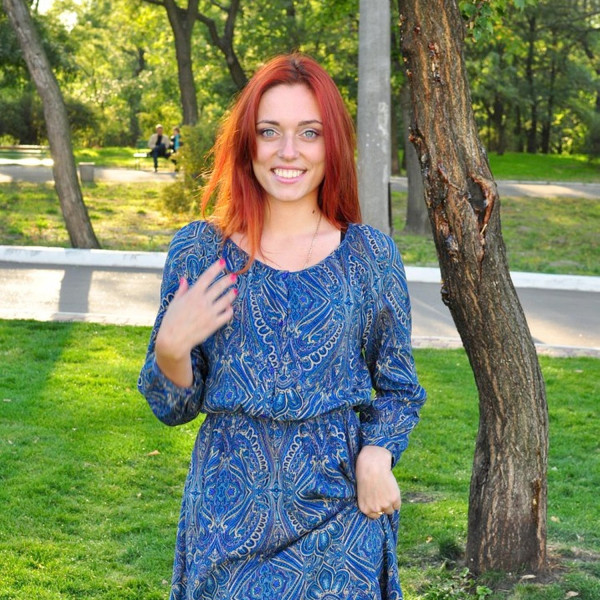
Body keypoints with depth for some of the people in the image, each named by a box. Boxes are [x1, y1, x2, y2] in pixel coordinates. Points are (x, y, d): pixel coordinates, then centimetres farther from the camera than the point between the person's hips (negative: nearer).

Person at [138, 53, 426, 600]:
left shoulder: (371, 256, -2)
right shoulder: (199, 250, -2)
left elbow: (398, 389, 8)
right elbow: (174, 408, 4)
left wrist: (376, 455, -10)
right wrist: (171, 348, -16)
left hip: (340, 511, 0)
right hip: (228, 510, 0)